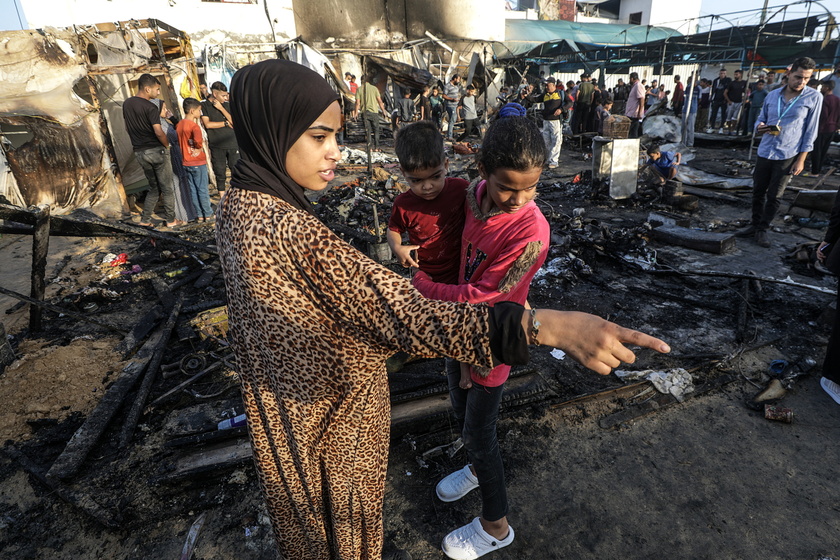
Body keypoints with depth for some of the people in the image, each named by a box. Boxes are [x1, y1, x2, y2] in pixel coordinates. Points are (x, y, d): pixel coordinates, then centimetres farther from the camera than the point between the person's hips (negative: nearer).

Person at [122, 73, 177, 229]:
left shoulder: (127, 104, 9)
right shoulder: (150, 107, -15)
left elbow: (127, 128, 16)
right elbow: (159, 132, -22)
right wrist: (167, 145, -5)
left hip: (139, 152, 7)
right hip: (156, 150, -7)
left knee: (154, 187, 17)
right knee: (167, 188, 5)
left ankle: (145, 220, 13)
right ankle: (170, 220, 11)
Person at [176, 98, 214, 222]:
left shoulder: (179, 125, 7)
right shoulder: (194, 125, -16)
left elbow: (179, 142, 13)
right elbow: (198, 143, -28)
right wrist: (201, 144, -7)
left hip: (186, 163, 7)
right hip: (198, 162, -7)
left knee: (192, 189, 10)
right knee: (203, 189, 2)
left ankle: (199, 215, 16)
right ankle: (208, 215, 9)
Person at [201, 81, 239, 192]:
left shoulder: (226, 104, 11)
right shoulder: (204, 105, 0)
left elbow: (234, 122, 0)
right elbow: (207, 124, -10)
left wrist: (221, 108, -8)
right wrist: (226, 123, -4)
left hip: (232, 143, 3)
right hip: (217, 145, -3)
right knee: (220, 173, 4)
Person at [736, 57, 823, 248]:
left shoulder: (814, 98, -4)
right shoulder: (773, 95, 5)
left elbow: (810, 131, -4)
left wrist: (801, 159, -8)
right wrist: (759, 128, -10)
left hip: (787, 156, -3)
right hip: (764, 152, 3)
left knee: (774, 196, 3)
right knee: (758, 191, 10)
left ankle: (763, 229, 13)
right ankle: (755, 225, 24)